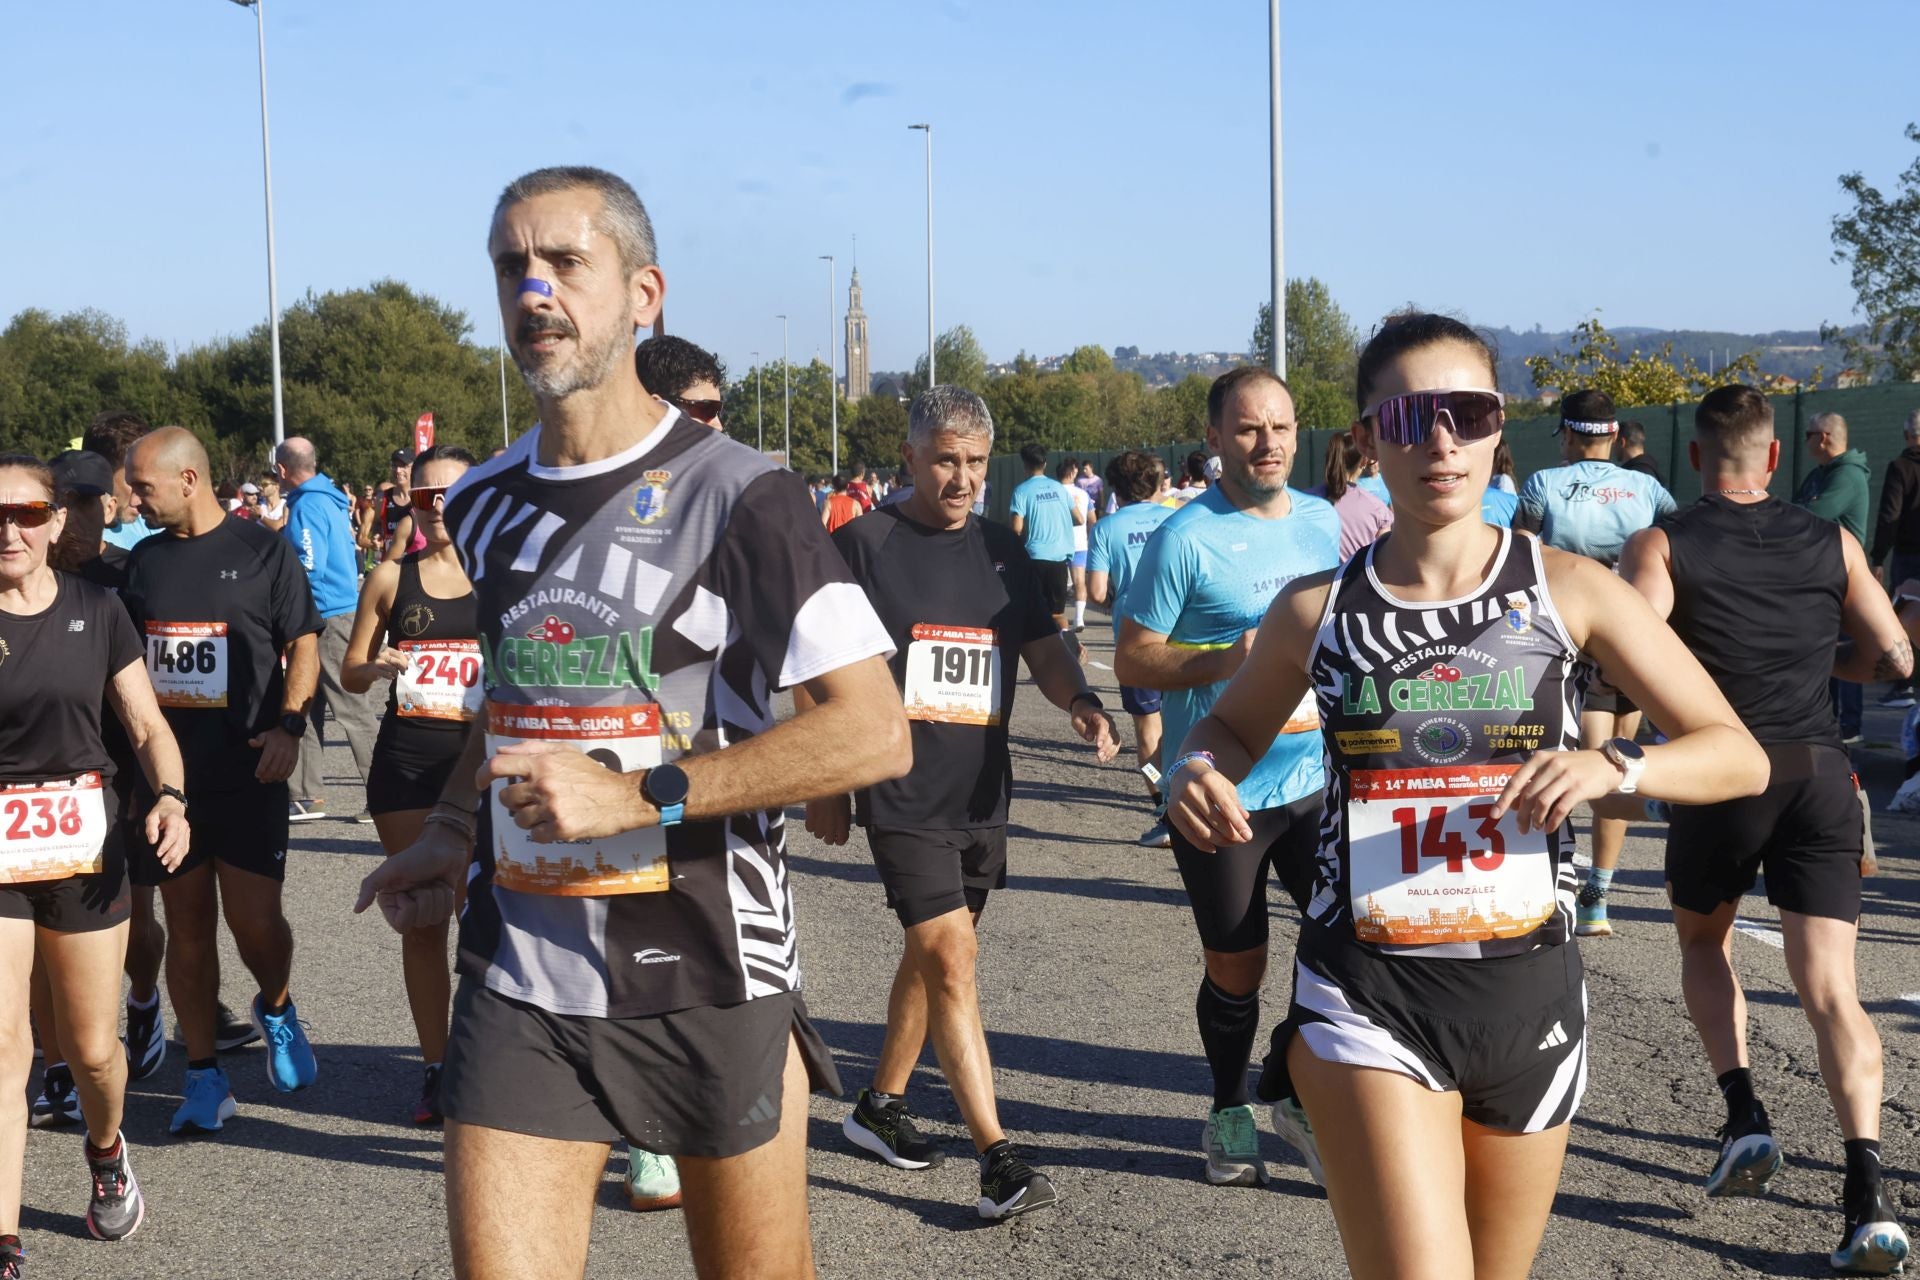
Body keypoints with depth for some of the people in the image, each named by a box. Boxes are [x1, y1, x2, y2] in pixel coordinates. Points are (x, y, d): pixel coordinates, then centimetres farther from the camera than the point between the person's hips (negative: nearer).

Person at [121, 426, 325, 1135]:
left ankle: (276, 1009, 26)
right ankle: (205, 1080, 14)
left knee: (256, 921, -7)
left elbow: (303, 644, 0)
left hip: (247, 776, -4)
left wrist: (288, 726, -14)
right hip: (165, 775, 4)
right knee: (187, 925, 5)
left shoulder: (264, 551, -1)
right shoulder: (143, 560, 12)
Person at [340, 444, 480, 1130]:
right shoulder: (390, 577, 8)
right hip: (406, 757, 2)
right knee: (422, 917, 6)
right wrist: (378, 668, -9)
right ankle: (436, 1067, 15)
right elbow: (349, 672, 12)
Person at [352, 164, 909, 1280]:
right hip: (520, 978, 4)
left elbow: (875, 734, -17)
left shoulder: (737, 495, -10)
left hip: (710, 978, -4)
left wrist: (641, 795, -21)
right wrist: (452, 832, 10)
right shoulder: (484, 505, 10)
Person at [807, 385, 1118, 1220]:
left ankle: (880, 1105, 34)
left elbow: (1044, 649, 11)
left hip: (982, 792, 6)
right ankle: (997, 1157, -13)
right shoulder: (863, 545, -5)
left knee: (933, 954, 16)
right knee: (949, 954, -13)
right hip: (900, 795, -6)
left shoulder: (1000, 550, 10)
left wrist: (1080, 702, -11)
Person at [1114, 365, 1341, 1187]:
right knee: (1236, 969, 8)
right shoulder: (1186, 538, -12)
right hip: (1222, 793, -5)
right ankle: (1229, 1114, 31)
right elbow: (1131, 660, -11)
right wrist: (1226, 660, -24)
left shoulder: (1323, 520, 6)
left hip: (1315, 780, 5)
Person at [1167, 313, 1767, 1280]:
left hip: (1529, 991, 2)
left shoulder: (1569, 590, -2)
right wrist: (1198, 769, -7)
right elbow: (1233, 727, 17)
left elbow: (1739, 757, -1)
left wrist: (1613, 766, -21)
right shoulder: (1317, 610, -1)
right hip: (1366, 1002, -2)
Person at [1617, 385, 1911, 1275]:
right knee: (1829, 987, 0)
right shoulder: (1833, 544, 10)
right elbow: (1894, 659, 12)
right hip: (1820, 768, 2)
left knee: (1703, 942, 25)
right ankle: (1867, 1194, -14)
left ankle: (1744, 1117, 8)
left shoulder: (1662, 546, 0)